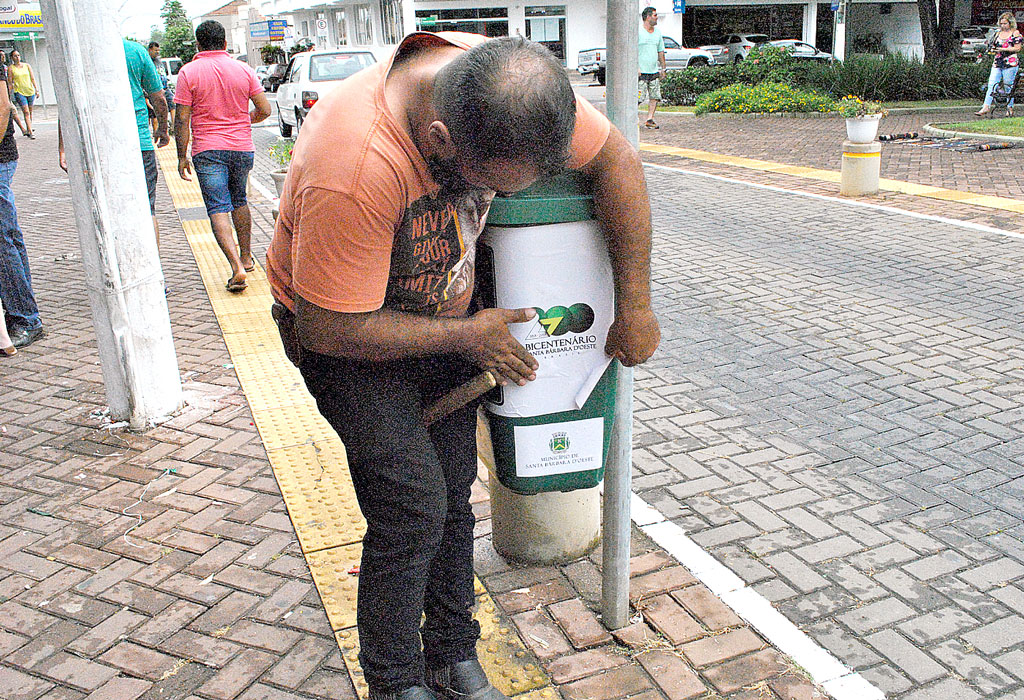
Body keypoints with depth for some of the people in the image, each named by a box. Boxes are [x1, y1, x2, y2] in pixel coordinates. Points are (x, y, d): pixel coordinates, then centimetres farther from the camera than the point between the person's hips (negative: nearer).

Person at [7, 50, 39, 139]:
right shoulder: (10, 68, 1)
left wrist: (36, 89, 3)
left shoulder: (27, 65, 8)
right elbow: (10, 82, 1)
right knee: (26, 112, -13)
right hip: (19, 92, -3)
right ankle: (31, 132, -17)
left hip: (30, 91, 3)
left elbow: (32, 78, 10)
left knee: (30, 112, 10)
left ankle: (28, 130, 24)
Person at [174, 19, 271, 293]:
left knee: (218, 209, -4)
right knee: (239, 201, 22)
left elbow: (182, 120, -7)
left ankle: (237, 267, -18)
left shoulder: (189, 72, -5)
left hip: (207, 150, -3)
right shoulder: (244, 69, 2)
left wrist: (182, 157, 0)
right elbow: (265, 110, 2)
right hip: (242, 147, 3)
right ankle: (246, 256, 29)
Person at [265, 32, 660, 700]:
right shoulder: (353, 173, -40)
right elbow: (329, 328, -30)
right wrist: (465, 335, -20)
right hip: (342, 326, -5)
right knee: (413, 507, -10)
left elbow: (615, 156, -11)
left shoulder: (510, 86, -23)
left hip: (445, 307, 5)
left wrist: (635, 304, -13)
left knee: (453, 494, 7)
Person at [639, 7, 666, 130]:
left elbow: (661, 51, 21)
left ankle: (650, 119, 8)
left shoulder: (658, 32, 15)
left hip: (654, 71, 7)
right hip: (641, 72, -6)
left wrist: (662, 68, 17)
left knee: (655, 96, 2)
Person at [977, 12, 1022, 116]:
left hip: (1010, 63, -5)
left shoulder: (1015, 33, 1)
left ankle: (1010, 108, 9)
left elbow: (1017, 48, -6)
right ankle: (986, 107, -11)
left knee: (1009, 86, 0)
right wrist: (993, 49, 3)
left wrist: (1003, 49, -15)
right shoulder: (998, 33, 17)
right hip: (997, 62, 5)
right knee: (991, 85, -7)